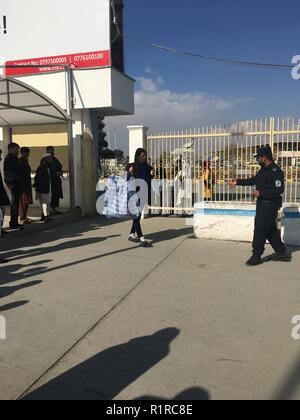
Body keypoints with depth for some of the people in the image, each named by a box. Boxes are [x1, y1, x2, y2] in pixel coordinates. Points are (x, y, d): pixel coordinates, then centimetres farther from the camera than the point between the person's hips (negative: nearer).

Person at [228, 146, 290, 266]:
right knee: (271, 230, 15)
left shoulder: (276, 171, -18)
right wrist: (237, 182, 19)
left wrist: (260, 193, -21)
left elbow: (279, 190, -22)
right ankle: (281, 253, 27)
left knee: (260, 230, -5)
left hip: (270, 205, -9)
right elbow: (254, 180, 22)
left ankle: (256, 256, 6)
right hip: (262, 203, 9)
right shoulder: (263, 169, 11)